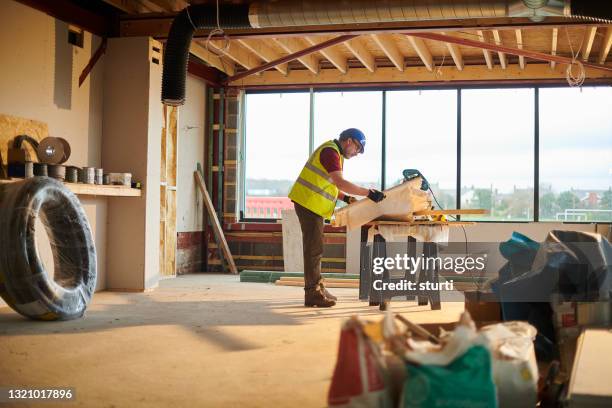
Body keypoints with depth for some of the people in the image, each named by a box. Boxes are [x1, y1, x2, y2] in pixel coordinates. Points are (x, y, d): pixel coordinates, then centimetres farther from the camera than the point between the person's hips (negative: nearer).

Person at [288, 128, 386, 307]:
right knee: (314, 248, -9)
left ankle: (317, 287, 24)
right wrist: (368, 193, -27)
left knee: (315, 248, 15)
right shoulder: (330, 152, -16)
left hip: (315, 204, 11)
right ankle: (312, 293, -5)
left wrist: (345, 198, 7)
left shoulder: (335, 153, 19)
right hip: (309, 202, -11)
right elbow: (340, 182, -27)